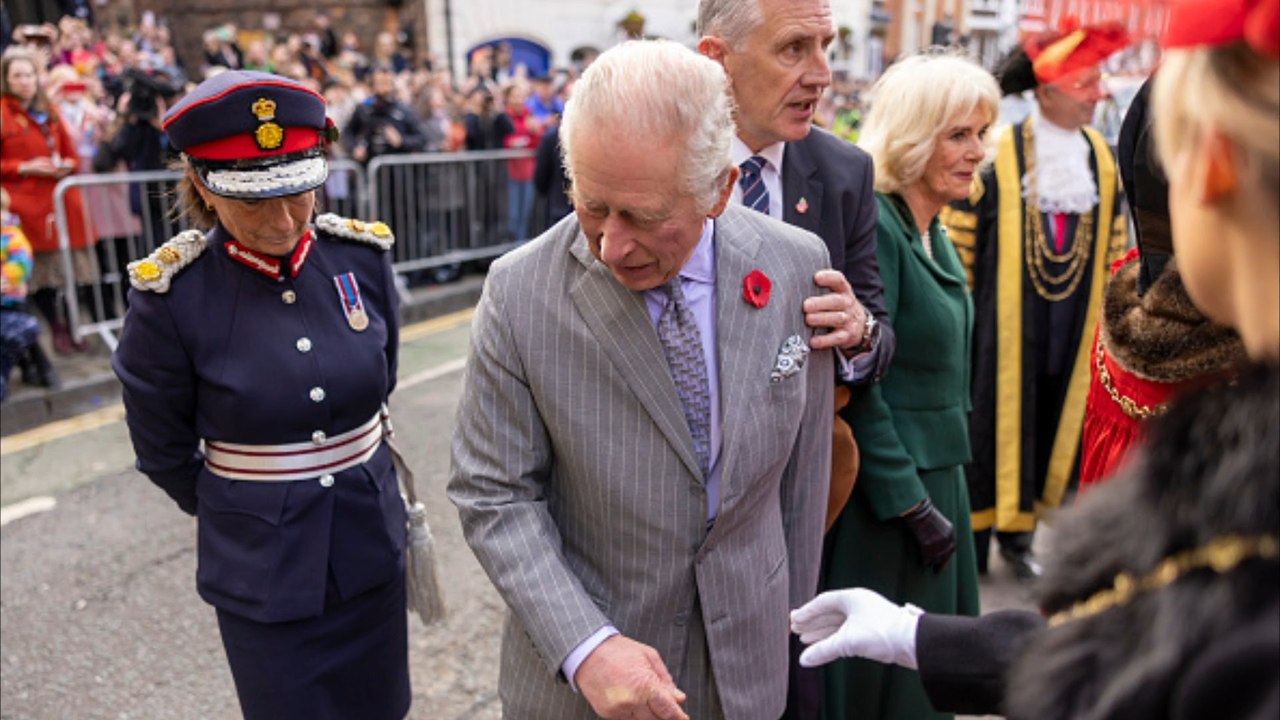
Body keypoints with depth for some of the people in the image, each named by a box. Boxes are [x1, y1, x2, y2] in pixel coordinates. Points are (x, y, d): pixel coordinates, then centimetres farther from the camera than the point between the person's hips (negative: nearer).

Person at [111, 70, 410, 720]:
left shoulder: (362, 257, -8)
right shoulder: (170, 294, -17)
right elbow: (164, 452, -3)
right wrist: (241, 511, 9)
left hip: (372, 549, 4)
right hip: (262, 575, -3)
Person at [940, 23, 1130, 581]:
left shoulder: (1101, 156, 8)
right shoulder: (1000, 152, -9)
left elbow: (1114, 241, 16)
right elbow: (959, 232, -6)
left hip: (1072, 318, 5)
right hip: (1005, 314, -5)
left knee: (1053, 417, 9)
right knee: (995, 415, 1)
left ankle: (1017, 528, 23)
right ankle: (972, 534, 14)